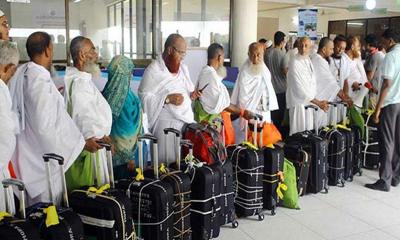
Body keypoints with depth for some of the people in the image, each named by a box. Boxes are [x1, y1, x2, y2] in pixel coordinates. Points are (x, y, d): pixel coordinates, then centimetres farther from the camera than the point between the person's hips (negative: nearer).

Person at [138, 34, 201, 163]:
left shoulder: (183, 68, 12)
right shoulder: (153, 70, -11)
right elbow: (143, 96, -14)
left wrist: (192, 95, -1)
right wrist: (167, 99, -22)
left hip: (186, 119, 7)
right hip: (166, 123, -6)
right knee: (169, 161, -3)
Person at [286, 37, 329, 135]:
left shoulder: (309, 61, 9)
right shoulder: (294, 63, -15)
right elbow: (300, 87, -19)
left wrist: (317, 100, 4)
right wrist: (317, 102, -17)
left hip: (310, 101, 8)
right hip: (298, 102, -7)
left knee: (308, 130, 12)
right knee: (298, 132, -4)